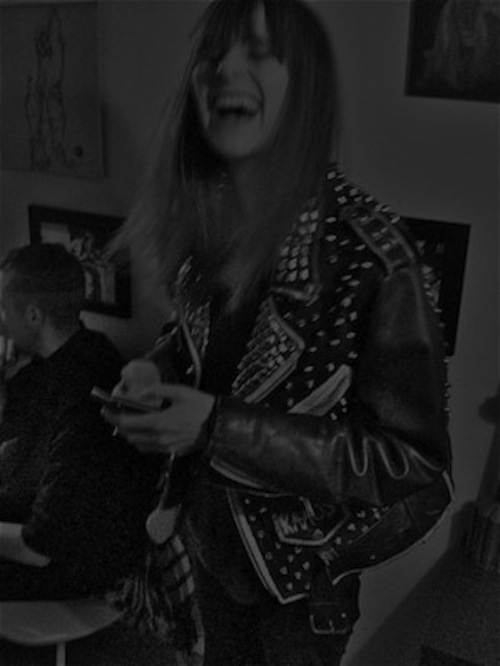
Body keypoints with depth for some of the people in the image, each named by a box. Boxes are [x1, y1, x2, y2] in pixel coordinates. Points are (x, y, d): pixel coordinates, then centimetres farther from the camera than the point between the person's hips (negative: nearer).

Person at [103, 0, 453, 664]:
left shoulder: (370, 254, -28)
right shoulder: (200, 221, -9)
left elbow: (414, 459, -24)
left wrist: (220, 428, -31)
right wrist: (155, 369, -14)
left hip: (303, 562, -5)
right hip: (208, 529, 5)